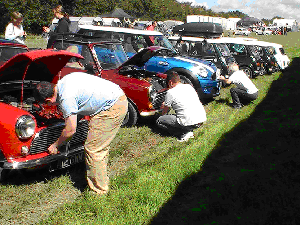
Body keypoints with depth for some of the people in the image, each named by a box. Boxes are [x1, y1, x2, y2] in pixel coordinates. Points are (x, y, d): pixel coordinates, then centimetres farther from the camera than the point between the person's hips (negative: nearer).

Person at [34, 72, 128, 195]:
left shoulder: (66, 98, -17)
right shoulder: (64, 81, 10)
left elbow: (70, 130, -11)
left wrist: (55, 145, 6)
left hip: (112, 108, -10)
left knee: (93, 149, -2)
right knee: (101, 146, 20)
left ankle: (99, 192, 8)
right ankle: (102, 180, 33)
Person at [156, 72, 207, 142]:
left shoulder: (171, 92, -3)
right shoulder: (189, 86, 16)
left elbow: (164, 112, 9)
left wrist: (163, 106, 34)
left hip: (189, 123, -7)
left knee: (159, 121, 6)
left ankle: (184, 133, -1)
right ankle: (189, 131, 14)